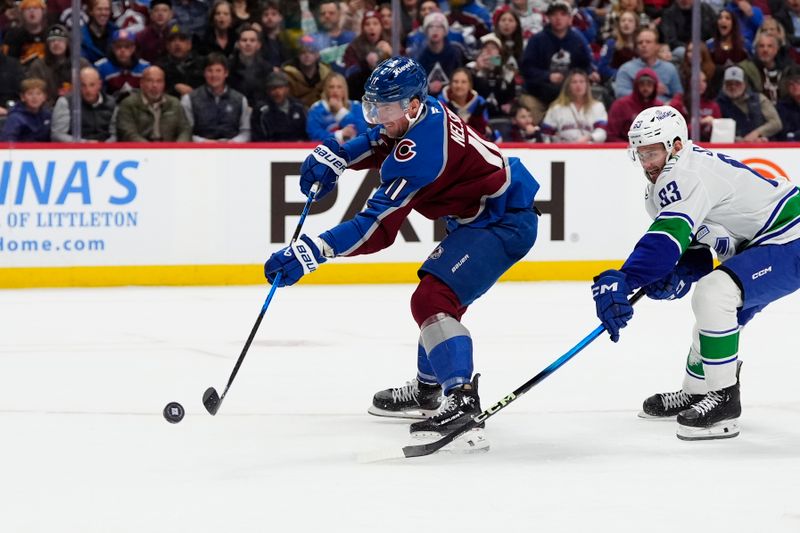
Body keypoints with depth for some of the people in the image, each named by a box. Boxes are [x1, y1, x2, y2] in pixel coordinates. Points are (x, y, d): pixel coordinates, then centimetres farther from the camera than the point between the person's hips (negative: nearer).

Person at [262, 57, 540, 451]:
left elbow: (377, 228, -30)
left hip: (503, 223, -11)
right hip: (484, 215, 11)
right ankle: (427, 390, 42)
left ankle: (463, 400, -32)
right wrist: (333, 156, 0)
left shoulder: (420, 152, -28)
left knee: (432, 299, -23)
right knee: (438, 293, 26)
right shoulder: (425, 113, -1)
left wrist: (308, 253, -33)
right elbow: (380, 144, 19)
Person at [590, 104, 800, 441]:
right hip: (760, 243, 12)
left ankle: (723, 401, -18)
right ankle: (696, 392, 41)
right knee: (716, 311, 23)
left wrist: (620, 282, -45)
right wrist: (679, 275, -11)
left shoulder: (687, 175, -23)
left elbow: (668, 238, -36)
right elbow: (692, 240, 11)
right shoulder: (669, 180, 9)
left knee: (714, 293, -26)